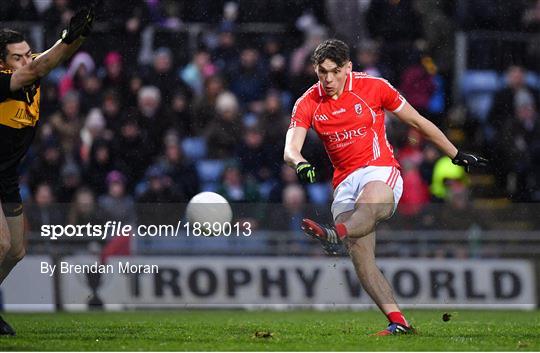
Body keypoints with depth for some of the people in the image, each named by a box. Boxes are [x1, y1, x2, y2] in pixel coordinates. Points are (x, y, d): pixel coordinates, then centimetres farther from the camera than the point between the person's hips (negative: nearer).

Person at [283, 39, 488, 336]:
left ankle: (336, 235, -71)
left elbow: (417, 122, 12)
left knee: (369, 203, -40)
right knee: (359, 255, -17)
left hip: (381, 171, -3)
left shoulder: (372, 87, 1)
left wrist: (456, 155, 18)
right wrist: (300, 164, -32)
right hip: (344, 183, 3)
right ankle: (397, 320, -22)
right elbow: (290, 149, -6)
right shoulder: (308, 104, 5)